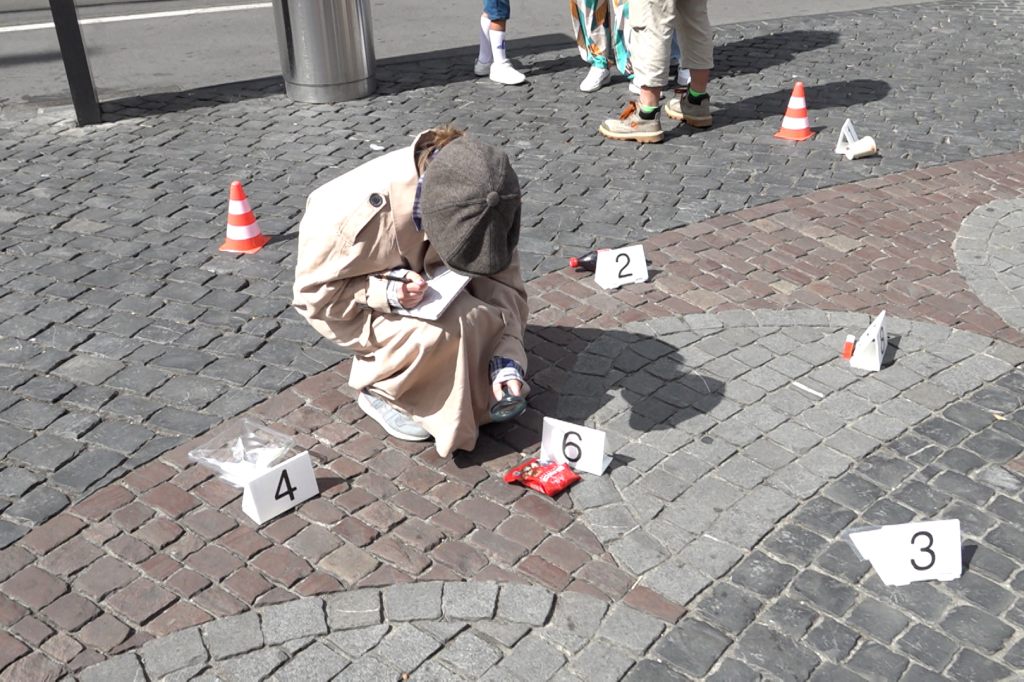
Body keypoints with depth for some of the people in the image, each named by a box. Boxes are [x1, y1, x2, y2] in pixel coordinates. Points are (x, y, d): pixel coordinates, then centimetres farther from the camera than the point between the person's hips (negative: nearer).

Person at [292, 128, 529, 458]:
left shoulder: (471, 201, -23)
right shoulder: (364, 209, -36)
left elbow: (500, 278, -17)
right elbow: (314, 292, -23)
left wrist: (507, 356, -27)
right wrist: (385, 292, -38)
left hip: (426, 281, 5)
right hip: (353, 300, -5)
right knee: (439, 333, -30)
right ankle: (381, 390, -5)